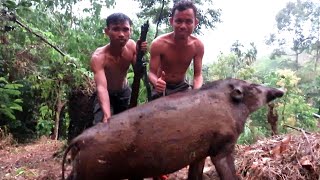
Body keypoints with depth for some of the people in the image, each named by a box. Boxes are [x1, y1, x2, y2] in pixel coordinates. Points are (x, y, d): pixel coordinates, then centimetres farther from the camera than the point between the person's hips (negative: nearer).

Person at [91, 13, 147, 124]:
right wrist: (107, 115, -62)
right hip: (106, 95, -4)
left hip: (125, 93, 4)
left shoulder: (131, 45, -18)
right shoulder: (98, 57, -32)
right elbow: (101, 87, -45)